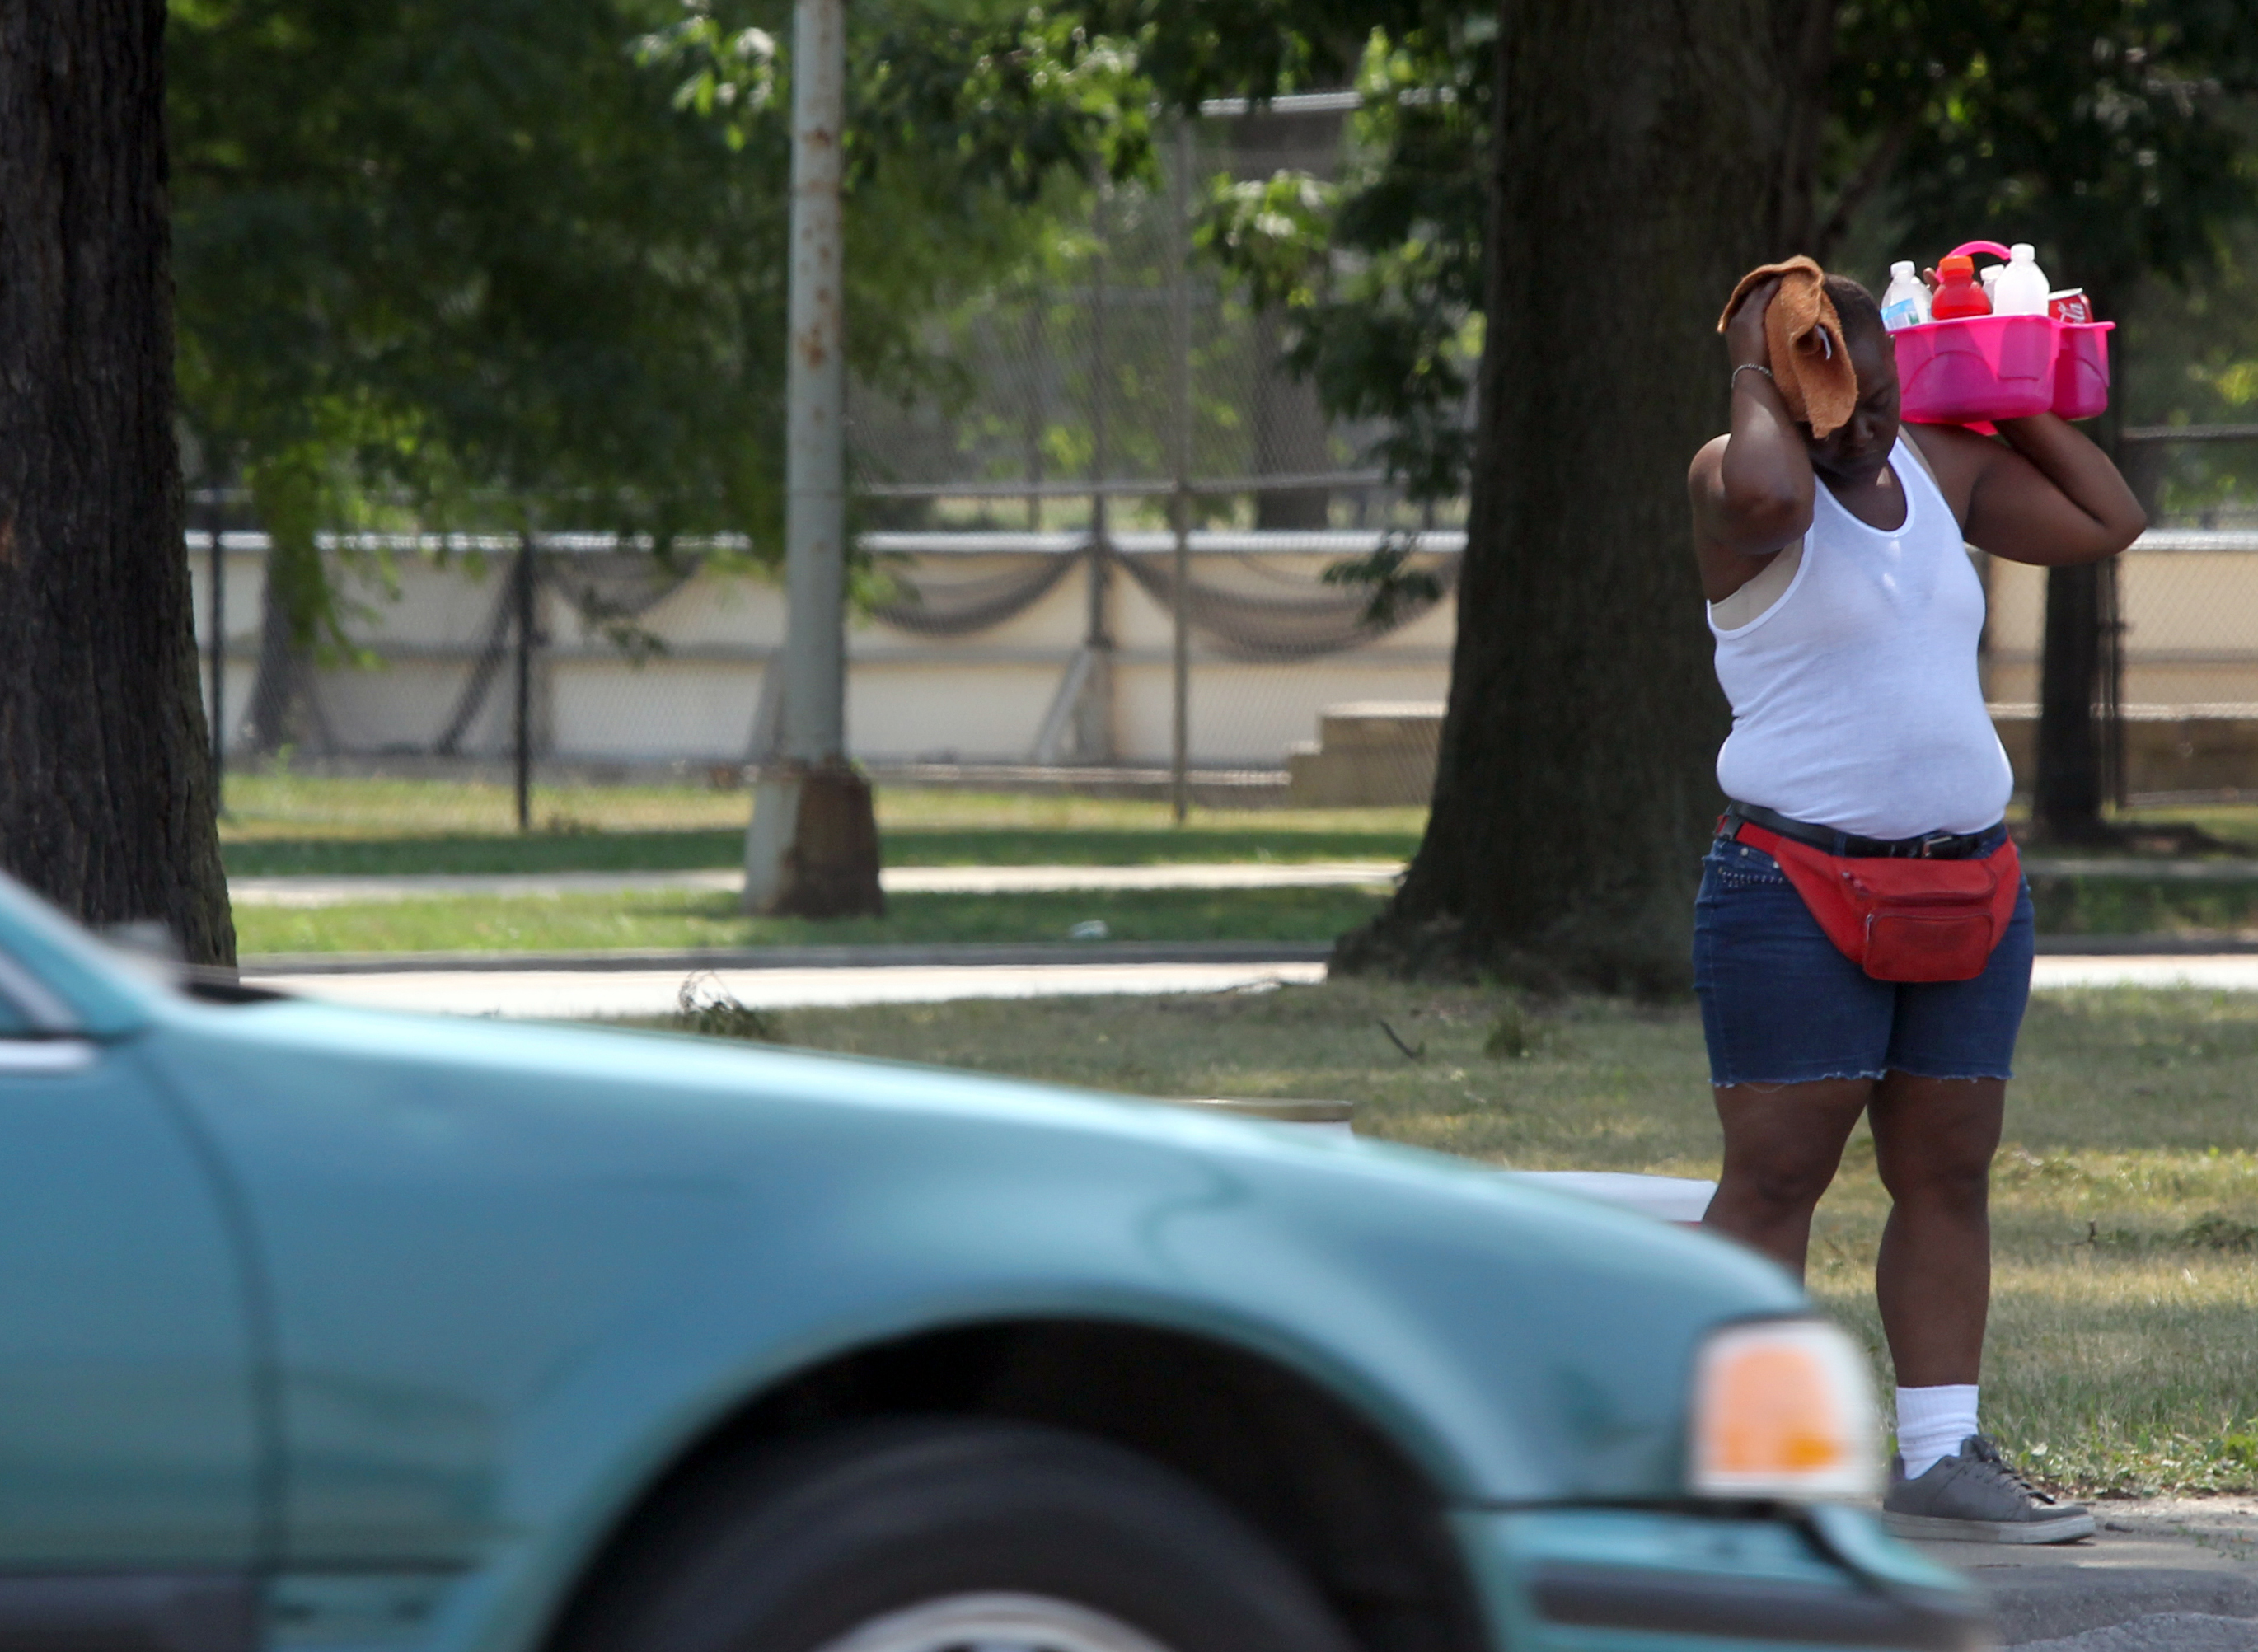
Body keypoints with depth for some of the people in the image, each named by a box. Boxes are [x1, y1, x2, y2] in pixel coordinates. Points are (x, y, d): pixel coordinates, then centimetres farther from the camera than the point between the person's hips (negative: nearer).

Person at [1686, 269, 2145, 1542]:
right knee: (1776, 1175, -8)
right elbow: (1762, 490, -31)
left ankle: (1942, 1459, 10)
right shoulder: (1744, 482, -6)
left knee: (1949, 1177, 6)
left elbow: (2108, 521, 17)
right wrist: (1759, 382, -12)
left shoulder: (1941, 467, 14)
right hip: (1794, 890, -6)